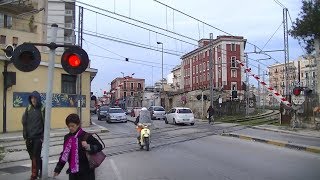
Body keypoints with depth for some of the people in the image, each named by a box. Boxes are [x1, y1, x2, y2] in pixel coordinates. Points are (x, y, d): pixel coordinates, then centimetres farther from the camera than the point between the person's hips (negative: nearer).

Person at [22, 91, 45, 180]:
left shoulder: (42, 109, -8)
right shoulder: (28, 108, 4)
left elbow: (45, 123, -6)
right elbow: (24, 122, 7)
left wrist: (43, 137, -8)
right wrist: (25, 135, 1)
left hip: (38, 137, -4)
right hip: (29, 137, 4)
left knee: (35, 156, -3)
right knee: (32, 156, 13)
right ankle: (40, 170, 31)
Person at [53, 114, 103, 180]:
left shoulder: (85, 136, -11)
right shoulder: (67, 137, 5)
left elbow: (99, 146, -9)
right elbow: (64, 154, 14)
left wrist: (89, 147, -27)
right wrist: (58, 169, 16)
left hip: (86, 172, -5)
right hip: (73, 172, 5)